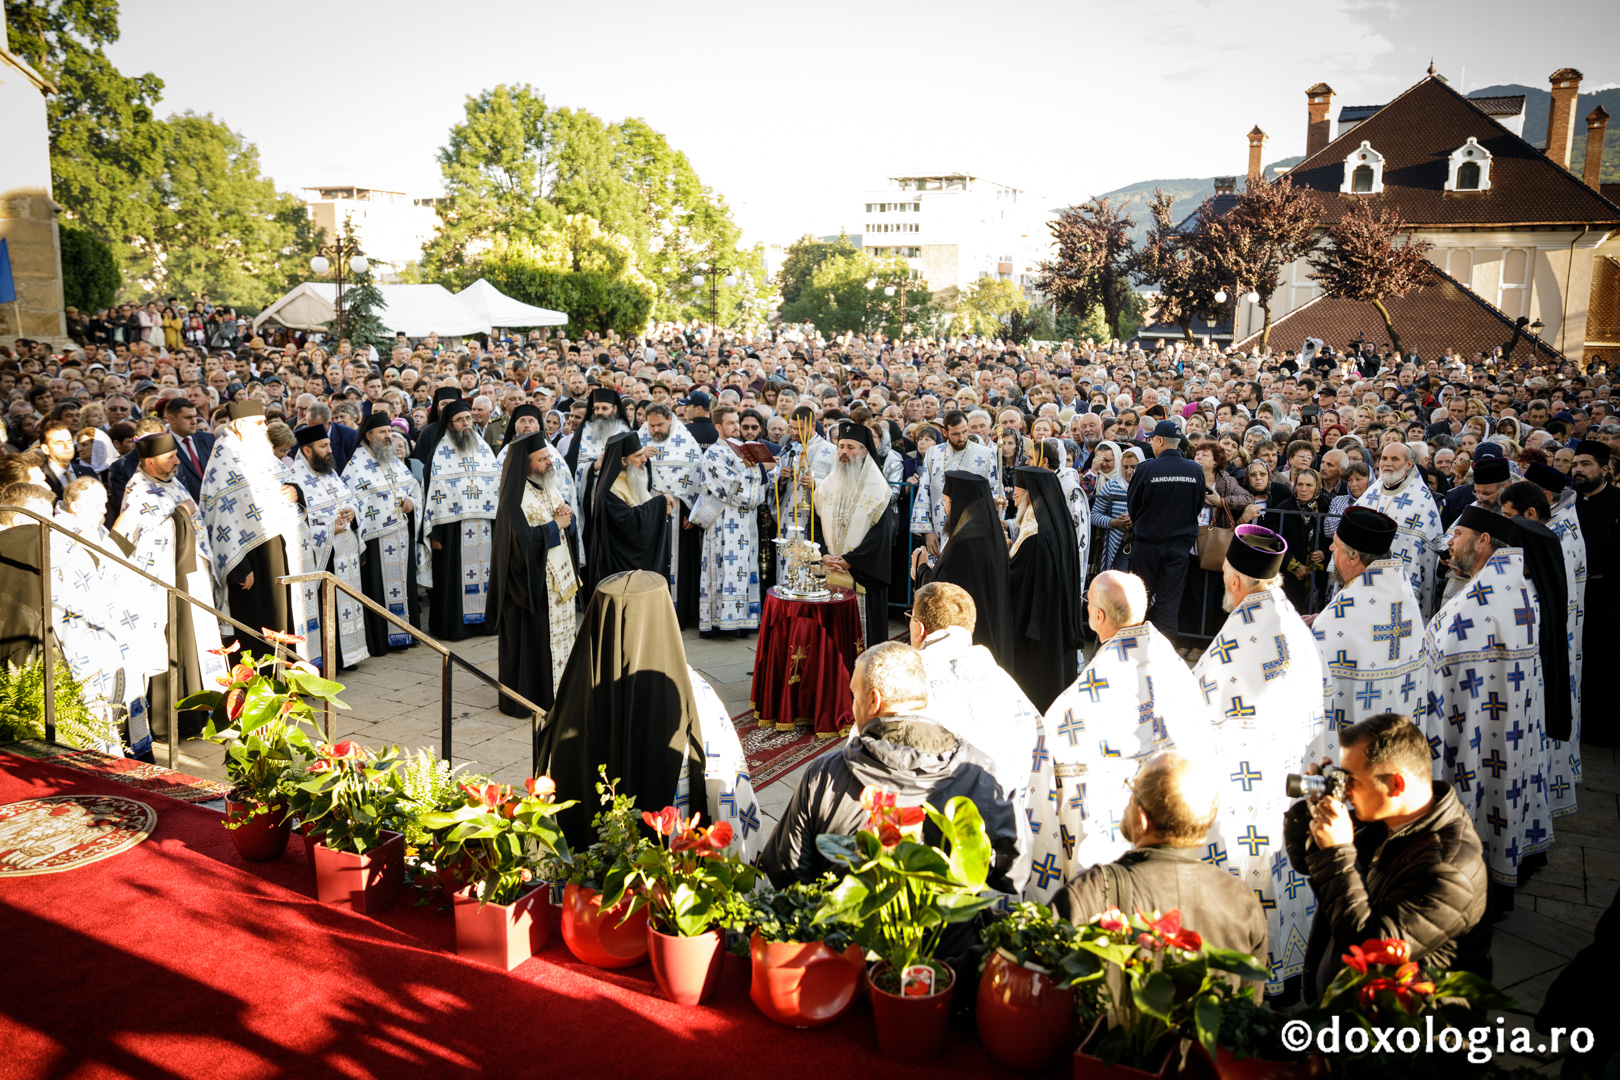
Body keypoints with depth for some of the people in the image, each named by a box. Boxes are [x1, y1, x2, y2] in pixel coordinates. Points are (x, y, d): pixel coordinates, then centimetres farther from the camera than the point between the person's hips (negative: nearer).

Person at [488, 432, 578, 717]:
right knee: (532, 638, -1)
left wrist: (567, 515, -7)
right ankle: (528, 699, 9)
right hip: (532, 581, -8)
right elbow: (522, 539, -24)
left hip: (559, 576, 8)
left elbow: (569, 526, 16)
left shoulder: (550, 487, 10)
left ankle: (555, 691, 21)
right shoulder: (515, 498, -16)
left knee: (558, 633, 12)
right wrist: (555, 525, -14)